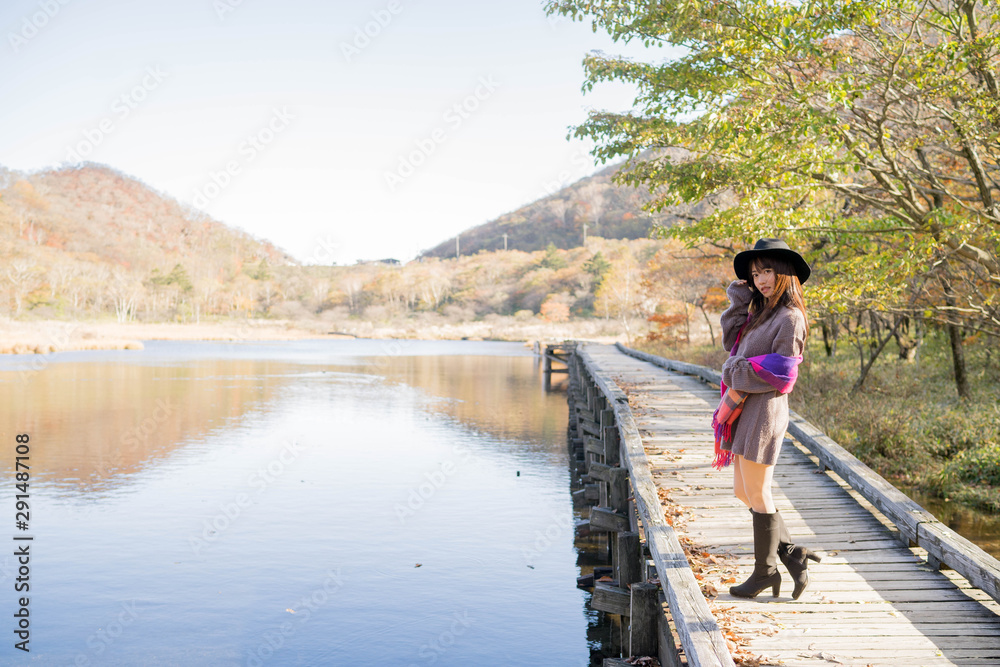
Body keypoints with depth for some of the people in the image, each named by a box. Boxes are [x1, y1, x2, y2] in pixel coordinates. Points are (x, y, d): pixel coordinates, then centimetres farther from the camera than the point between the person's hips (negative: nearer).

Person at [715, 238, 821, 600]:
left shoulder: (790, 318, -12)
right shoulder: (761, 313, 16)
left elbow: (779, 376, -15)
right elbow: (731, 340, 11)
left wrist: (739, 383, -10)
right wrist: (739, 299, 7)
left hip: (764, 411, -9)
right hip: (745, 411, 9)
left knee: (757, 495, 1)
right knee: (743, 492, 13)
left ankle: (766, 570, 15)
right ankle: (790, 553, 22)